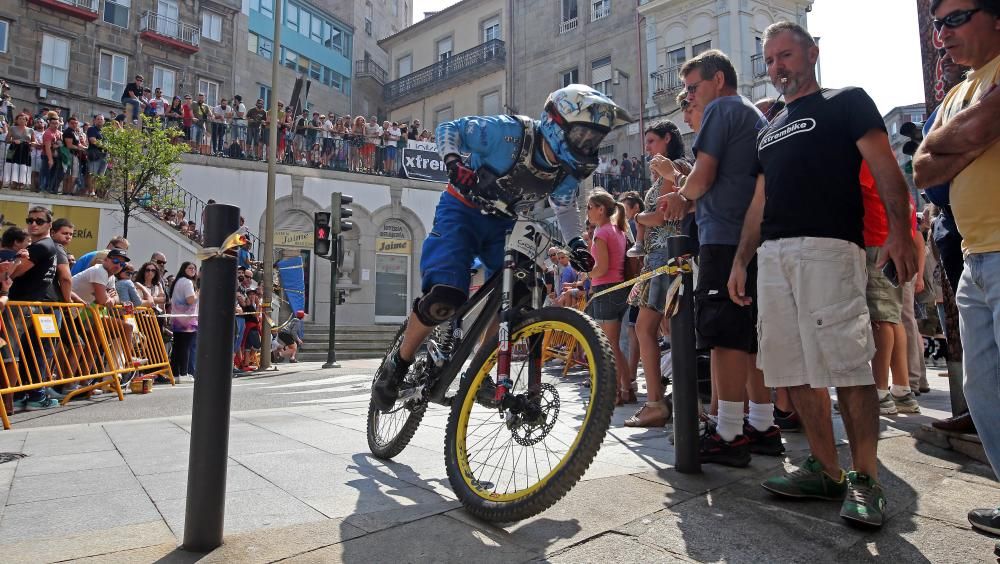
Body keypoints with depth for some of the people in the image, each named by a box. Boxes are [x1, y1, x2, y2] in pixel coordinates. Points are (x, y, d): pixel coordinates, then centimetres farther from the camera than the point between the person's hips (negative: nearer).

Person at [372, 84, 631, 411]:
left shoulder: (568, 170, -7)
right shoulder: (510, 132, -25)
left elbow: (565, 207, 14)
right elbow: (448, 129, -13)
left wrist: (575, 242, -1)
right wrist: (454, 163, -31)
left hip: (503, 224, 6)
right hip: (463, 210, -6)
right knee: (444, 297, -24)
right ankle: (398, 363, 0)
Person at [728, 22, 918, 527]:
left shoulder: (846, 102, 11)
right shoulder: (769, 131, 28)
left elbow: (885, 169, -1)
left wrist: (899, 232, -16)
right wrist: (741, 261, 17)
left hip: (827, 247, -6)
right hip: (772, 256, 7)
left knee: (847, 365, -10)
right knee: (794, 369, 3)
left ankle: (865, 479, 1)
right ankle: (826, 470, 12)